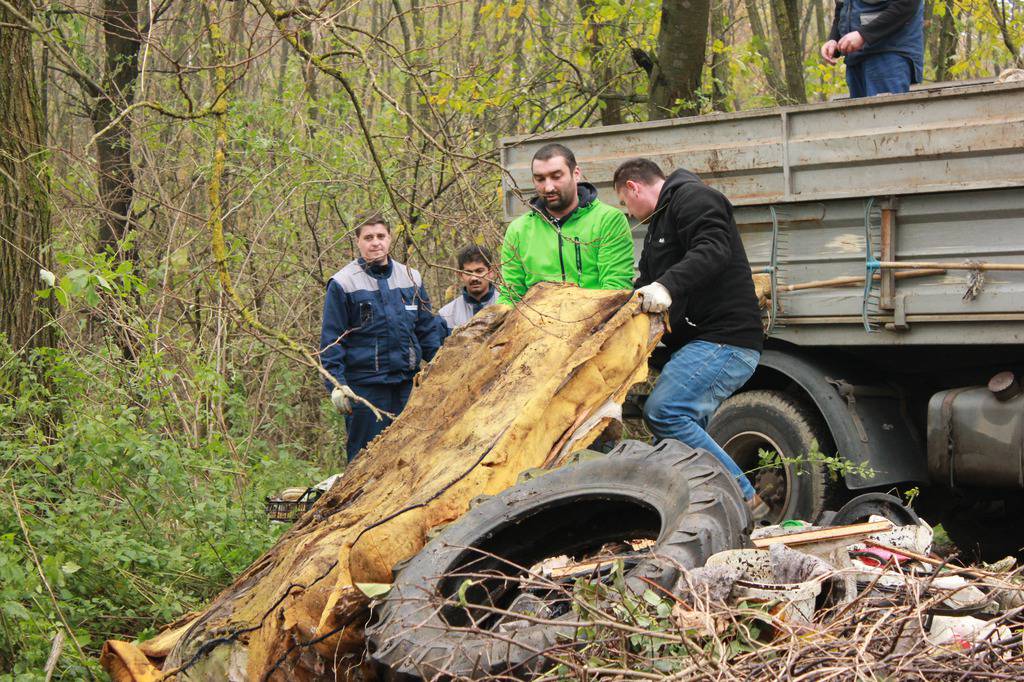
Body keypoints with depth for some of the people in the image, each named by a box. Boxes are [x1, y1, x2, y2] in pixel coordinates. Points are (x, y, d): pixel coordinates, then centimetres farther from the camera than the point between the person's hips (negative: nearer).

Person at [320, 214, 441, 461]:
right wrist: (335, 383, -11)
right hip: (364, 385, -4)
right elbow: (331, 340, -3)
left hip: (407, 383, 4)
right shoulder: (343, 283, -3)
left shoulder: (411, 278, 11)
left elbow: (428, 329, 16)